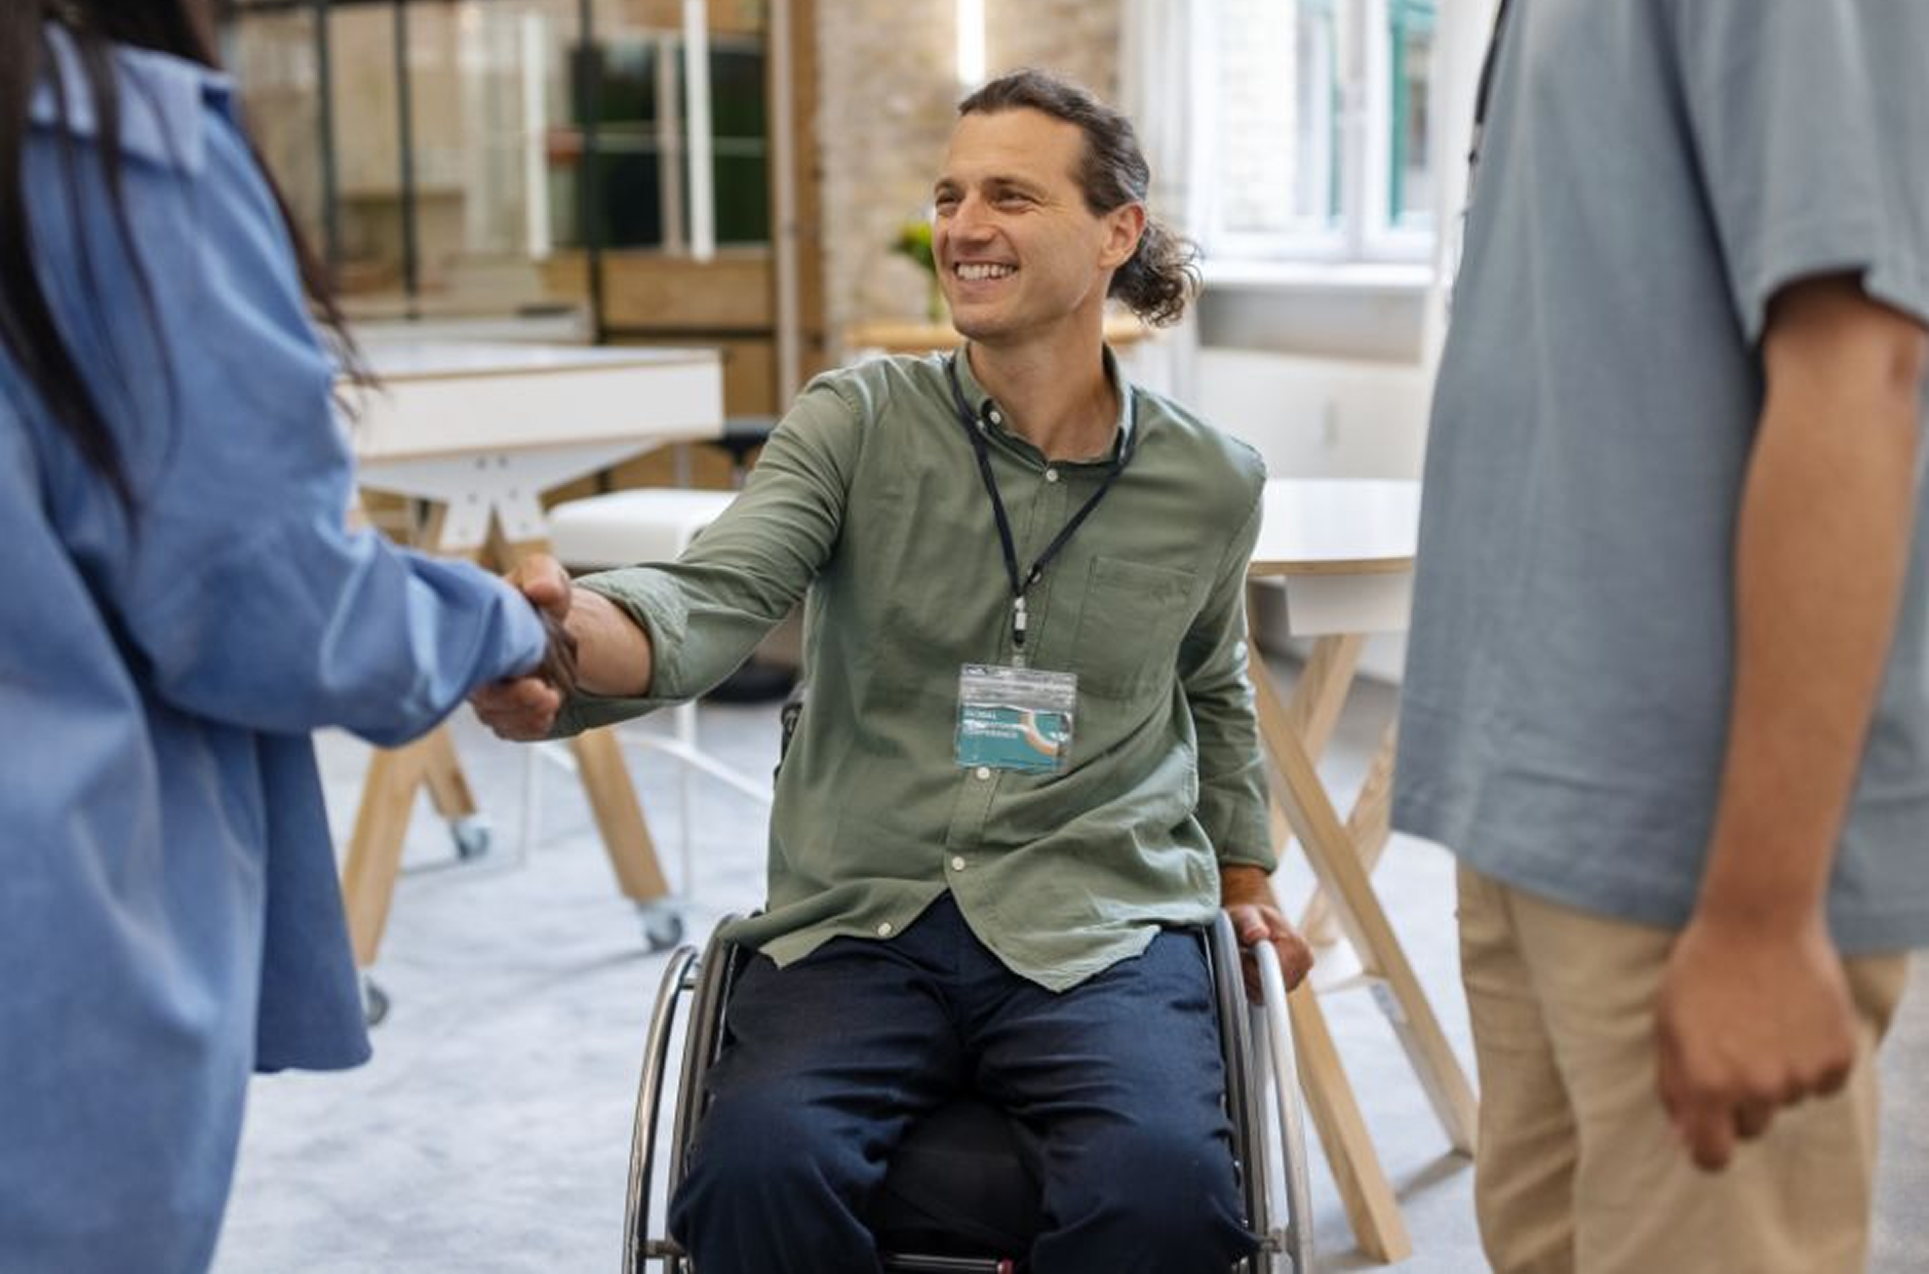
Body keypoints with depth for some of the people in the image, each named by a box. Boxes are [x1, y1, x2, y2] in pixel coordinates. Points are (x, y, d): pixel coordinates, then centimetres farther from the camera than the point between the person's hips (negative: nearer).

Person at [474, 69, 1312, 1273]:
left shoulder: (1211, 483, 8)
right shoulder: (861, 421, 1)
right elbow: (712, 598, -16)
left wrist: (1245, 879, 31)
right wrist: (570, 630, -37)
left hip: (1101, 929, 1)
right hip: (862, 922, 0)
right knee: (758, 1164, -31)